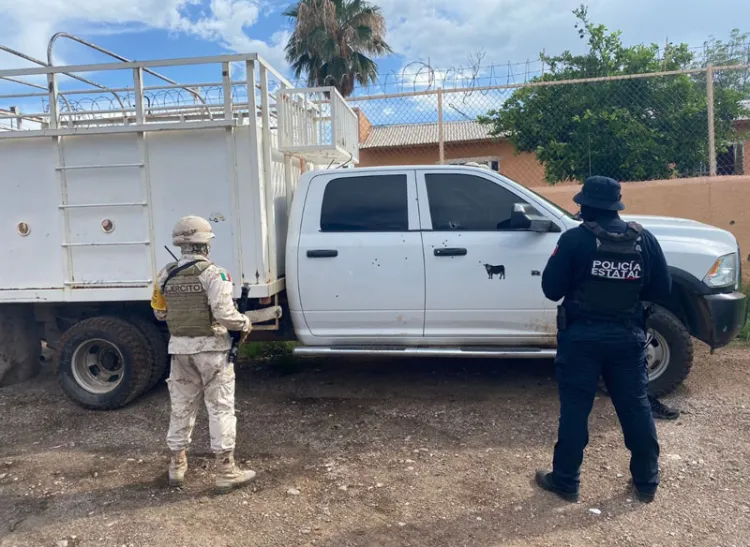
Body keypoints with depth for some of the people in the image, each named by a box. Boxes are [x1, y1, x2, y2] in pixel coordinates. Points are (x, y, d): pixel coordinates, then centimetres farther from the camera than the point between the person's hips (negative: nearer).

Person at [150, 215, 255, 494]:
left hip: (180, 347, 5)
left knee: (181, 406, 17)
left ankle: (177, 465, 28)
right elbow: (224, 314, -24)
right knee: (220, 408, 2)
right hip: (211, 347, -5)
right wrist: (245, 324, -5)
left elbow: (160, 313, 12)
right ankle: (225, 471, 6)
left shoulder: (166, 275, 2)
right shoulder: (213, 273, -16)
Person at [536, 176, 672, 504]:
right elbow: (661, 290, 6)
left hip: (582, 336, -3)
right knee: (636, 408, 15)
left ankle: (565, 482, 16)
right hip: (628, 337, 4)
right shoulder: (644, 239, 0)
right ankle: (646, 482, 27)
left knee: (575, 409, 5)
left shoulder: (575, 239, -11)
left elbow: (551, 289, -10)